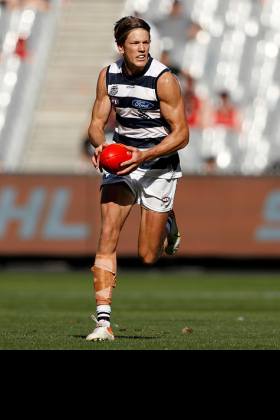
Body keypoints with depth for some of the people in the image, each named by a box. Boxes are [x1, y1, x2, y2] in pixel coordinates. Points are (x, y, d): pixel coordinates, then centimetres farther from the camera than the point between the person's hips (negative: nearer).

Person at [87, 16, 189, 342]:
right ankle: (103, 321, -17)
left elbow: (181, 134, -16)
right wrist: (100, 144, -19)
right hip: (122, 161, 3)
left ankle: (168, 222, 36)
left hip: (158, 166, -3)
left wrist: (144, 156, -29)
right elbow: (97, 122, 4)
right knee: (108, 235, -16)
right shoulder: (108, 76, -4)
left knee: (147, 256, 0)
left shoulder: (164, 79, -18)